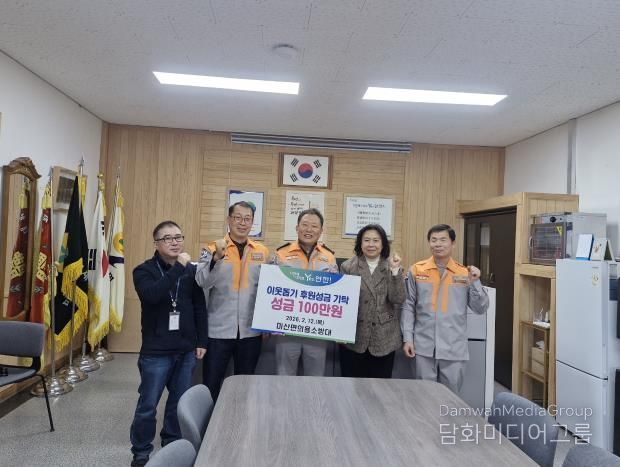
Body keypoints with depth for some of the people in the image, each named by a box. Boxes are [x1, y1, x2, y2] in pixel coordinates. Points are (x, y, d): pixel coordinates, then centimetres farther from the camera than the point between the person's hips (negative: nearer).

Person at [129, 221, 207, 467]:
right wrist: (177, 268, -25)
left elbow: (199, 308, 8)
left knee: (180, 402, 13)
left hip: (186, 350, 3)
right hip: (156, 351, -3)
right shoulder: (144, 270, -5)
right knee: (148, 405, 7)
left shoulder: (191, 270, 5)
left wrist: (201, 341, 5)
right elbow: (151, 295, -27)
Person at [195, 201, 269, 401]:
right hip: (218, 330, -2)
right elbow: (202, 282, -15)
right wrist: (217, 257, -30)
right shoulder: (213, 248, -3)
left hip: (250, 331, 2)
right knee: (211, 384, 9)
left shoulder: (263, 252, 4)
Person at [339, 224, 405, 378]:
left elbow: (398, 300, -8)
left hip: (384, 339, 1)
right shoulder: (348, 266, 1)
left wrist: (395, 270, -16)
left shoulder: (392, 267, 3)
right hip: (353, 338, -1)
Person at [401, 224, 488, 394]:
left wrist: (475, 282, -12)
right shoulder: (416, 270, 0)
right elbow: (408, 306, 3)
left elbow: (481, 309, 1)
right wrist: (407, 338, -3)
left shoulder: (464, 273, 1)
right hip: (424, 347, 0)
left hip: (454, 348, 0)